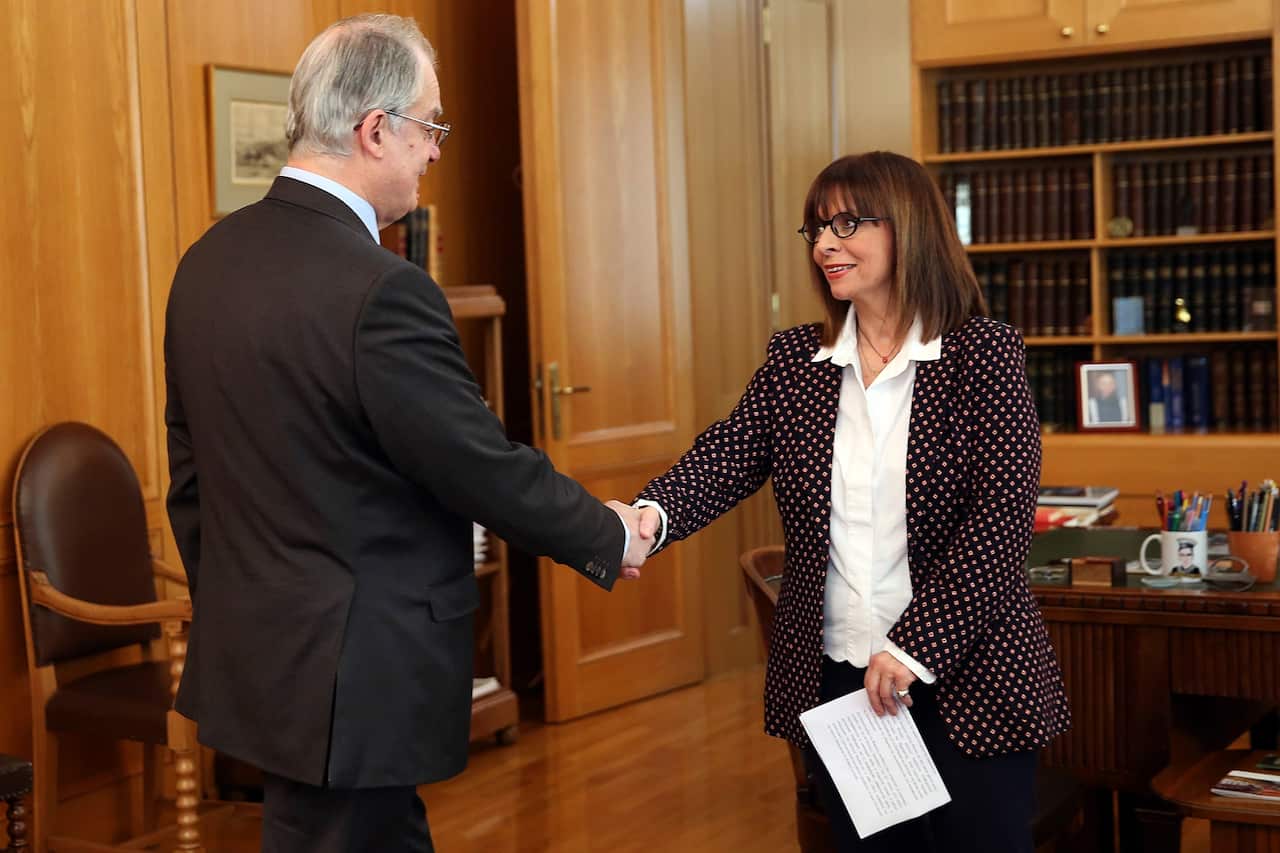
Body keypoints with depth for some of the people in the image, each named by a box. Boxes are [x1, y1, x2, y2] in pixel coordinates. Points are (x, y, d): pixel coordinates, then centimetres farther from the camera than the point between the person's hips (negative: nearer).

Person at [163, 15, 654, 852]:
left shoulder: (210, 259, 3)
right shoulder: (381, 292, -23)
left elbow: (192, 470, 11)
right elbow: (489, 470, -16)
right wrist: (610, 536, 1)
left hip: (247, 651, 8)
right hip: (356, 679, -8)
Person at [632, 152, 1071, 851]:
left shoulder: (986, 355, -7)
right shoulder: (794, 360, 6)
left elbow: (1001, 521, -13)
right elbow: (726, 457, -6)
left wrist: (913, 648, -18)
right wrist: (650, 515, -27)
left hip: (963, 677, -4)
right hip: (835, 680, 4)